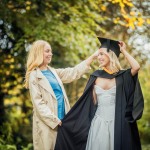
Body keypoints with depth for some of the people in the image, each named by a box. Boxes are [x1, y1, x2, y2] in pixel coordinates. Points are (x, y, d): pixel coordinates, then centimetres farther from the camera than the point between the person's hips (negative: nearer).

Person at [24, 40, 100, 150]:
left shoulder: (53, 72, 13)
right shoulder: (34, 76, -8)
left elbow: (74, 72, 12)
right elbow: (38, 103, -13)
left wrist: (93, 56, 8)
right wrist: (54, 120, -17)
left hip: (60, 120, 7)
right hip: (47, 123, -7)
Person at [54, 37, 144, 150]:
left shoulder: (122, 76, -2)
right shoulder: (96, 76, 6)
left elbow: (136, 67, -23)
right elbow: (85, 100, 8)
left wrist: (123, 51, -8)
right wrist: (66, 120, 5)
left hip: (117, 124, -2)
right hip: (98, 124, 3)